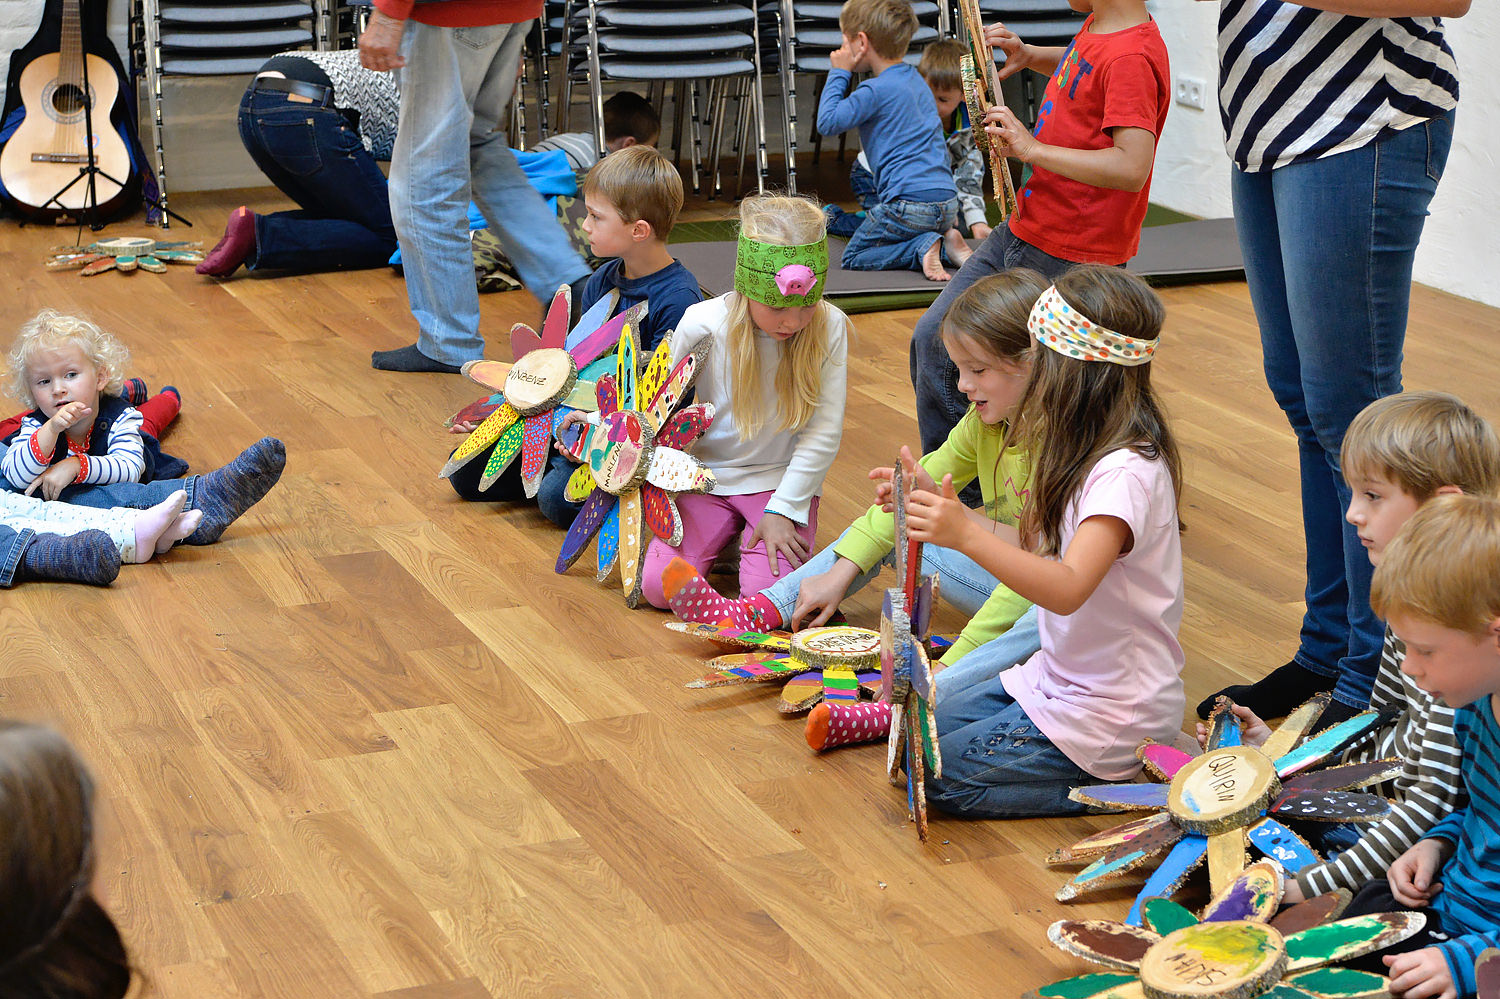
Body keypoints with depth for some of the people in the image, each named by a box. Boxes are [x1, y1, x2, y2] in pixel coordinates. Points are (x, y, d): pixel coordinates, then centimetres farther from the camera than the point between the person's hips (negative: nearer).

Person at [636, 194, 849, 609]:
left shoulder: (829, 328, -14)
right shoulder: (702, 325, -14)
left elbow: (824, 432, -9)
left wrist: (782, 510, -13)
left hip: (784, 481, -1)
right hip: (708, 477, 1)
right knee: (660, 586, -18)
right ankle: (721, 533, 12)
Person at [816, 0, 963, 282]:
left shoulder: (875, 91, -10)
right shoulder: (916, 80, 18)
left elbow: (827, 123, -9)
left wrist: (839, 74, 1)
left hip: (910, 203, -8)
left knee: (854, 257, 4)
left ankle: (923, 248, -16)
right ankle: (944, 244, 3)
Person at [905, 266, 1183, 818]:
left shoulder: (1127, 472, -26)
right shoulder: (1093, 452, 5)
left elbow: (1068, 588, -37)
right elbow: (1038, 547, 10)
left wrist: (967, 536, -46)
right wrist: (947, 510, 5)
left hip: (1110, 713, -10)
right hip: (1061, 677, 10)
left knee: (937, 773, -6)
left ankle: (1124, 782, 0)